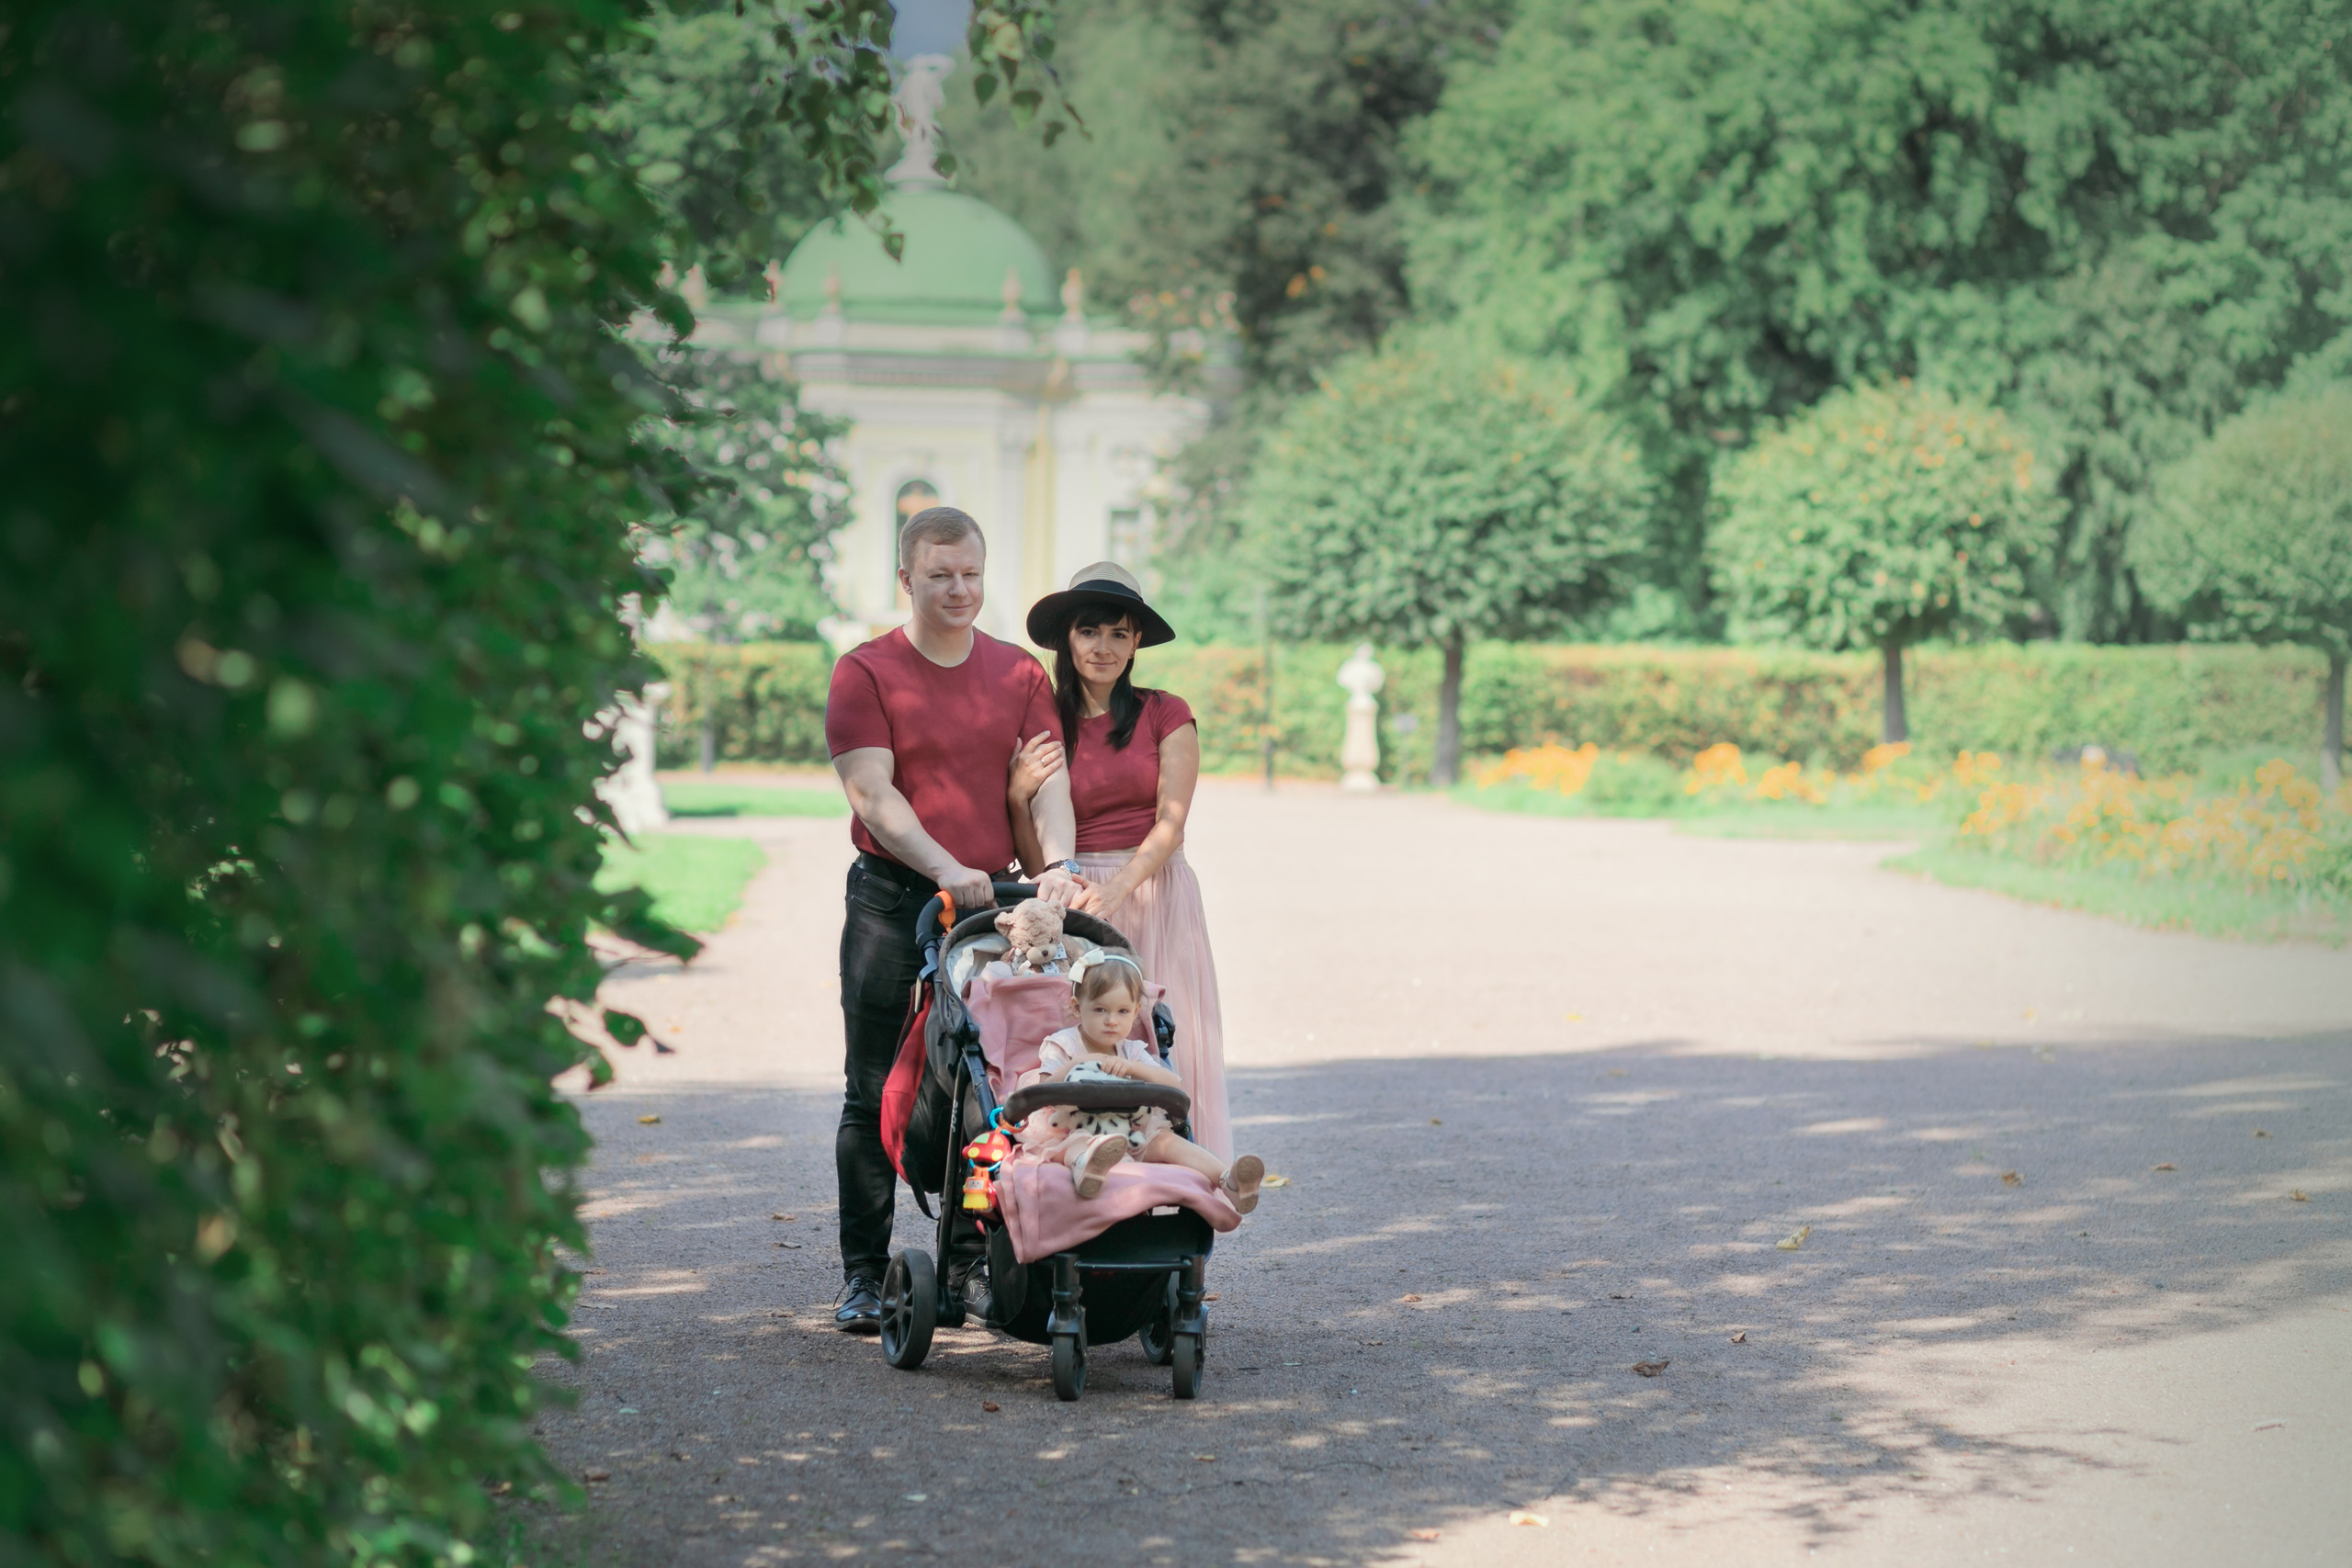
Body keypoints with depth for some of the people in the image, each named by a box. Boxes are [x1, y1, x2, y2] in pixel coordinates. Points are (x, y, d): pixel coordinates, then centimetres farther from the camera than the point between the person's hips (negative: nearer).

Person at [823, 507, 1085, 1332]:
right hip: (892, 901, -3)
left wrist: (1058, 862, -17)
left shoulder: (1019, 674, 11)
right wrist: (945, 868, -22)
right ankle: (865, 1273, 6)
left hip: (996, 899, 3)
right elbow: (873, 793, -9)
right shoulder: (865, 673, 1)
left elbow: (1047, 779, 3)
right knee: (875, 1094, 0)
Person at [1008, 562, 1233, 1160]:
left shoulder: (1165, 716, 4)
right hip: (1072, 906, 1)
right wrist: (1018, 796, -9)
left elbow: (1170, 824, -6)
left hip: (1153, 897, -1)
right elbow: (1035, 862, 9)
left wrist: (1117, 888, -22)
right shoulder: (1045, 726, 10)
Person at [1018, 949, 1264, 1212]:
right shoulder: (1062, 1045, 5)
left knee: (1166, 1141, -18)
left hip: (1130, 1135, 6)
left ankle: (1228, 1178, -34)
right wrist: (1074, 1065, -20)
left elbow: (1175, 1085, 2)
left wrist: (1133, 1068, -14)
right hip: (1074, 1133, -6)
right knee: (1079, 1143, -39)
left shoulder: (1132, 1051, 16)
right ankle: (1087, 1165, -79)